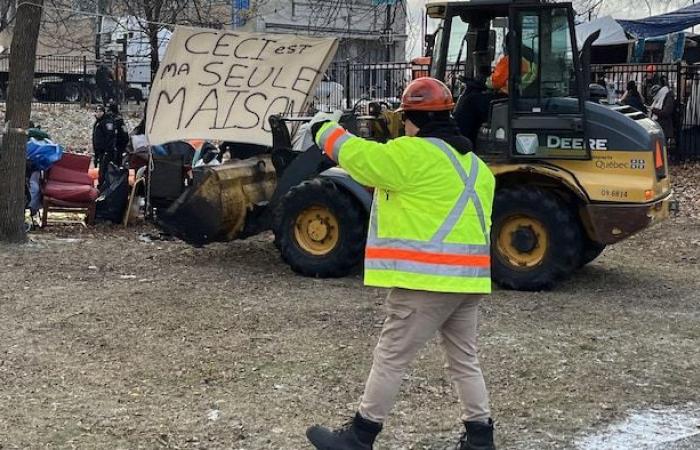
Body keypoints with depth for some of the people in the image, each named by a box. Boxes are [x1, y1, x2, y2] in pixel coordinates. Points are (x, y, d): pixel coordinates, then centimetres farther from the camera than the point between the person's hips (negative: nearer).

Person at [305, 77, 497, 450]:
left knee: (389, 358, 0)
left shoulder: (414, 154, -12)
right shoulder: (474, 165, 15)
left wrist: (325, 132, 8)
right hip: (467, 279, 8)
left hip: (427, 279, -8)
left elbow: (359, 156, -9)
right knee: (464, 360, 16)